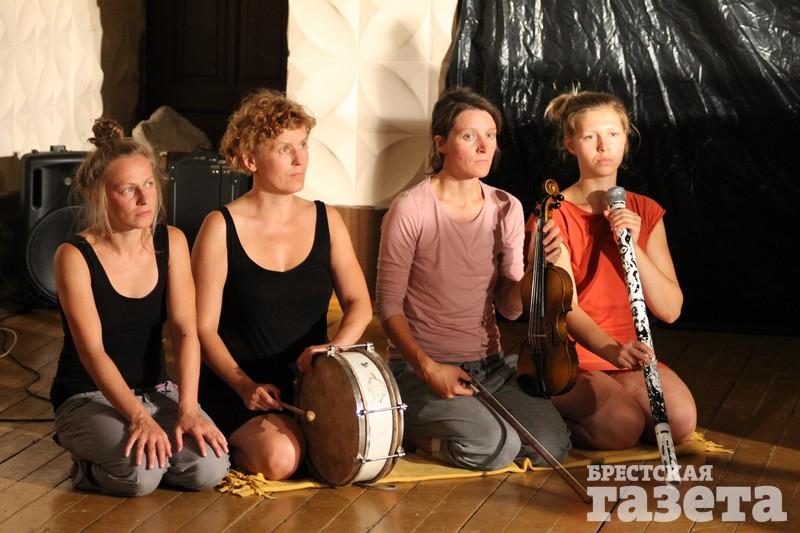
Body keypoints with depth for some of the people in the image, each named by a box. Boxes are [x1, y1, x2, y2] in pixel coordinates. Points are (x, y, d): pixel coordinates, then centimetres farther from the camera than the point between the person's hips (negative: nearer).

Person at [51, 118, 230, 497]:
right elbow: (91, 350, -22)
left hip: (156, 389, 5)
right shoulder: (75, 257, -15)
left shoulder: (171, 242, -2)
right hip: (89, 397, -4)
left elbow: (185, 330, -9)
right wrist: (139, 417, -34)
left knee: (209, 469, -21)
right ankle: (89, 463, 1)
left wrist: (187, 409, -22)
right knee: (141, 473, -32)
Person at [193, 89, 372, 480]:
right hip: (238, 386, -4)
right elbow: (204, 329, -8)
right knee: (278, 459, -31)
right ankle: (230, 444, 3)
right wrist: (245, 387, -23)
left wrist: (335, 347, -19)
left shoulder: (325, 220, 6)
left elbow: (359, 305, 2)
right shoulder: (222, 228, -8)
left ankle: (299, 433, 9)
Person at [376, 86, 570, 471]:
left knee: (552, 445, -15)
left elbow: (509, 307, 5)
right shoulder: (410, 210, -12)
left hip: (489, 365, 6)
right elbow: (389, 307, -9)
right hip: (420, 368, -5)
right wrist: (428, 368, -20)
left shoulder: (506, 209, 3)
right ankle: (412, 426, 1)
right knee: (495, 446, -28)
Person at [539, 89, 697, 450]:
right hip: (568, 358, -4)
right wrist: (611, 351, -38)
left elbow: (670, 309, -2)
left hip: (627, 354, 5)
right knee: (623, 425, -30)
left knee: (681, 421, -23)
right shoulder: (555, 215, -9)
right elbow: (565, 308, -19)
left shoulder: (645, 212, 6)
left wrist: (632, 245, -16)